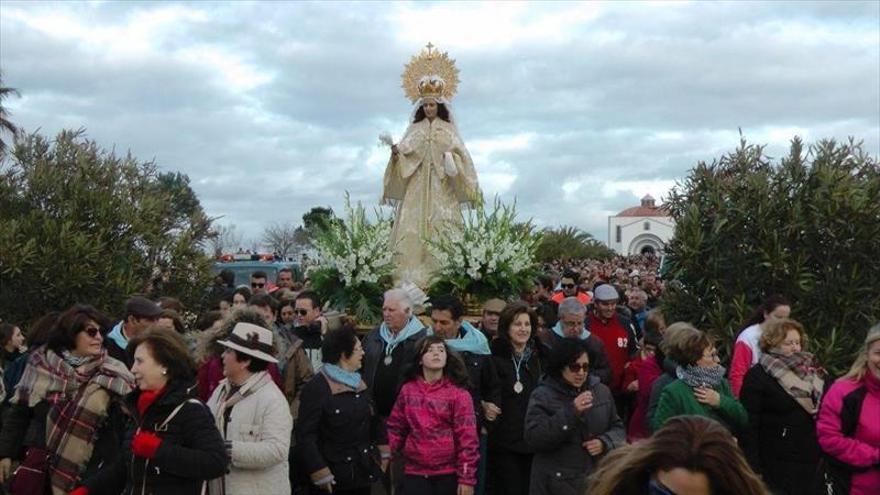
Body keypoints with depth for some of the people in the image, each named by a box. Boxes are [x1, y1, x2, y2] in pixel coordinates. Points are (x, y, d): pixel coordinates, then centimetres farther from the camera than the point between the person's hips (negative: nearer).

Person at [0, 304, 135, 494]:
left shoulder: (110, 375, -3)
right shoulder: (41, 364, 3)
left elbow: (121, 426, -4)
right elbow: (19, 412, 9)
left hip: (86, 471, -2)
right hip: (38, 464, 2)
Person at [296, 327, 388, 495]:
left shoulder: (360, 383, 9)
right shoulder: (316, 387, -14)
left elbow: (374, 421, 16)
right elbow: (305, 434, -16)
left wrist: (383, 453, 10)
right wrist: (319, 473, -18)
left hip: (364, 473, 7)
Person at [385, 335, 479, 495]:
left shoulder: (458, 393, -6)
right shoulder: (408, 390, 5)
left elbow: (467, 437, -9)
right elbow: (395, 427, 13)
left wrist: (467, 478, -12)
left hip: (448, 474, -2)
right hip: (415, 472, 2)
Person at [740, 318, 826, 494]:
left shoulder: (811, 372, 11)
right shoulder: (757, 376, -8)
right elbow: (749, 425, -12)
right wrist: (753, 468, -17)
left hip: (810, 462, 6)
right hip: (775, 466, -6)